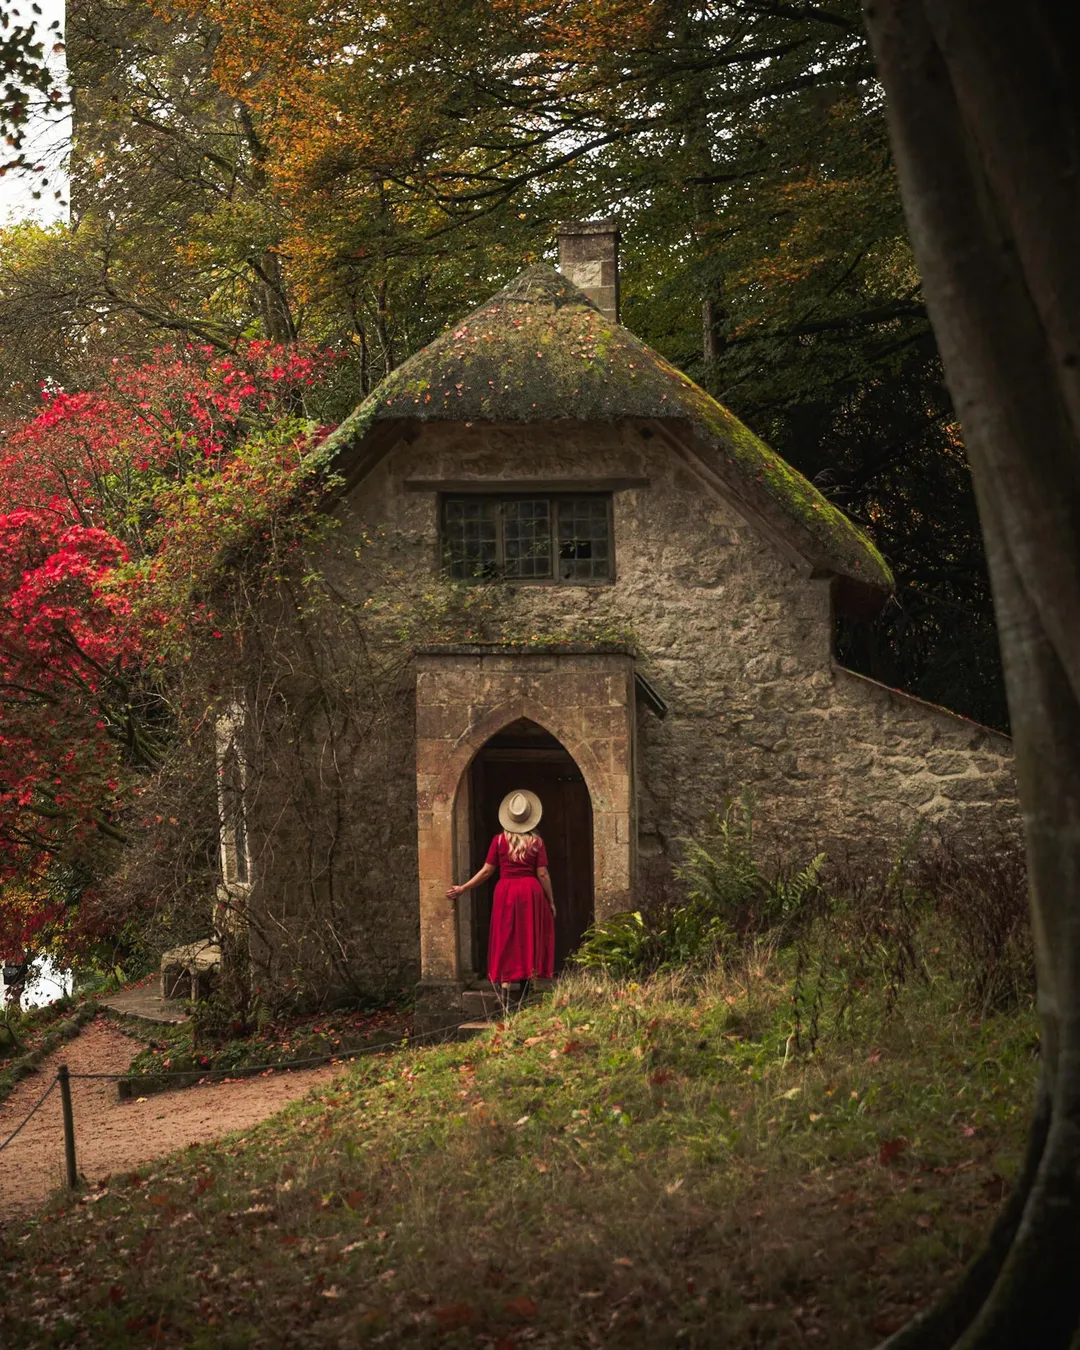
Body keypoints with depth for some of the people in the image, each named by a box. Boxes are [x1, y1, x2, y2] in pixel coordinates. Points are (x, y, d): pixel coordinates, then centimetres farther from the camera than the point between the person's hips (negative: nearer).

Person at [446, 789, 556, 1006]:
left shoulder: (499, 840, -1)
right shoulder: (536, 842, -1)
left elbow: (486, 871, -1)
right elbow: (543, 874, -2)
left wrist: (462, 889, 8)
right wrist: (551, 901, 7)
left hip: (506, 890, 0)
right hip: (531, 891, 0)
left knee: (505, 940, 5)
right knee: (529, 937, 10)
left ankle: (505, 987, -3)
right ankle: (526, 983, 10)